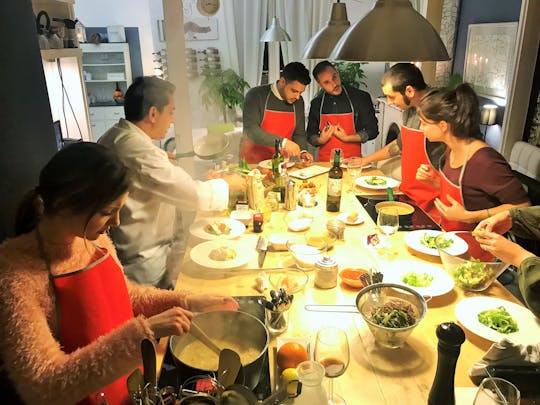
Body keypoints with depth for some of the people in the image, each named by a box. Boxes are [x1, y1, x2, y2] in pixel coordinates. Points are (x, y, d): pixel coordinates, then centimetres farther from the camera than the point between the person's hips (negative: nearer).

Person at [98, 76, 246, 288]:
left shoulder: (110, 138, 1)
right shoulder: (141, 153, -30)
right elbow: (194, 195, -29)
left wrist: (162, 162, 14)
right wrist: (227, 183, -11)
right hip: (145, 261, -9)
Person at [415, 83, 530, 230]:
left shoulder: (485, 161, -22)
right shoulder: (452, 149, 2)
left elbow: (522, 205, -19)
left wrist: (468, 217, -22)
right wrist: (433, 179, -2)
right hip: (448, 234, 7)